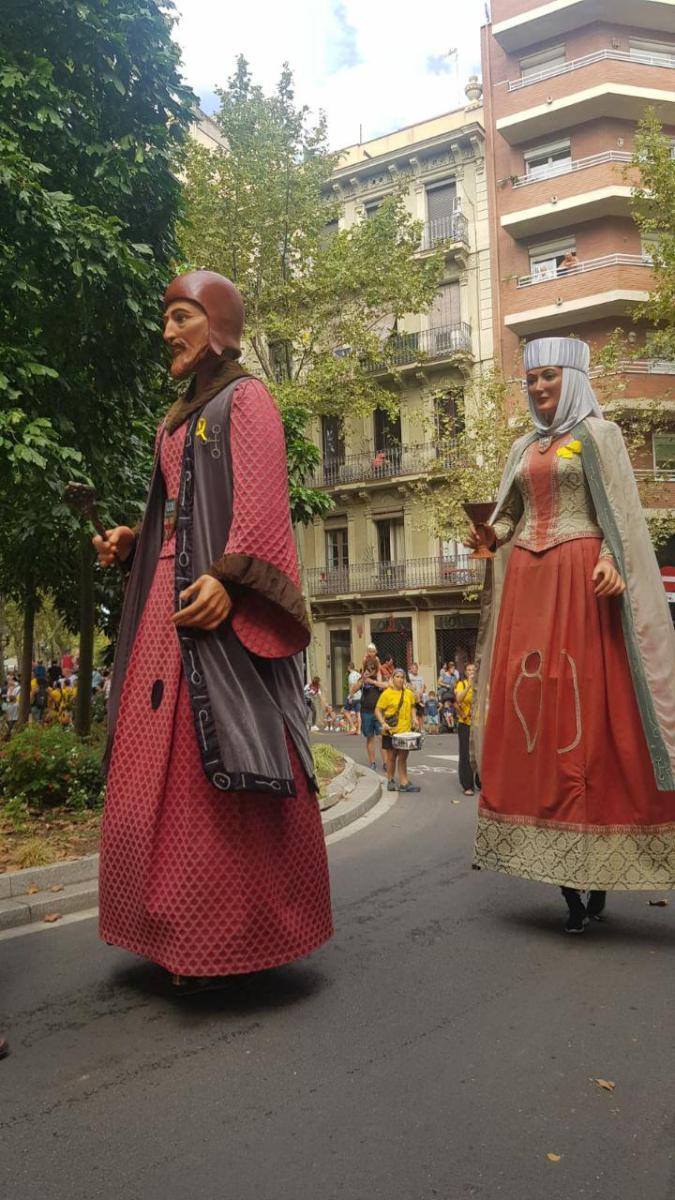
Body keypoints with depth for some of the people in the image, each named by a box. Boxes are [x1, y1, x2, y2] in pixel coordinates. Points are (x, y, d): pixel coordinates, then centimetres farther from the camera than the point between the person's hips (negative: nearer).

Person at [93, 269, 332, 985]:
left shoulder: (245, 398, 1)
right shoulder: (178, 419, 25)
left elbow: (259, 501, -13)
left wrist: (226, 577, -27)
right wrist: (130, 542, 7)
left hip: (217, 607, -8)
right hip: (165, 605, 8)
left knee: (215, 763, -10)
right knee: (163, 764, 6)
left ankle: (232, 936, 0)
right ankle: (181, 933, 15)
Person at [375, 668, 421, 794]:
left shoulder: (409, 693, 5)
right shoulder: (387, 693, -7)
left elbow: (412, 707, 21)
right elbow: (377, 710, -6)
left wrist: (414, 718, 4)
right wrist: (383, 723, -18)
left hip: (405, 731, 3)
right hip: (391, 731, -3)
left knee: (403, 757, 7)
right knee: (391, 757, 8)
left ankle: (403, 783, 11)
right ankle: (391, 781, 22)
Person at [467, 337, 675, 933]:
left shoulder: (598, 434, 5)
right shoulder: (524, 447, 21)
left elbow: (619, 510, -4)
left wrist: (610, 561, -21)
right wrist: (490, 536, -3)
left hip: (580, 578, -5)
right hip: (526, 581, 5)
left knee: (588, 703, -8)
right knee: (529, 702, -1)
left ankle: (598, 870, -1)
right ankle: (566, 876, 6)